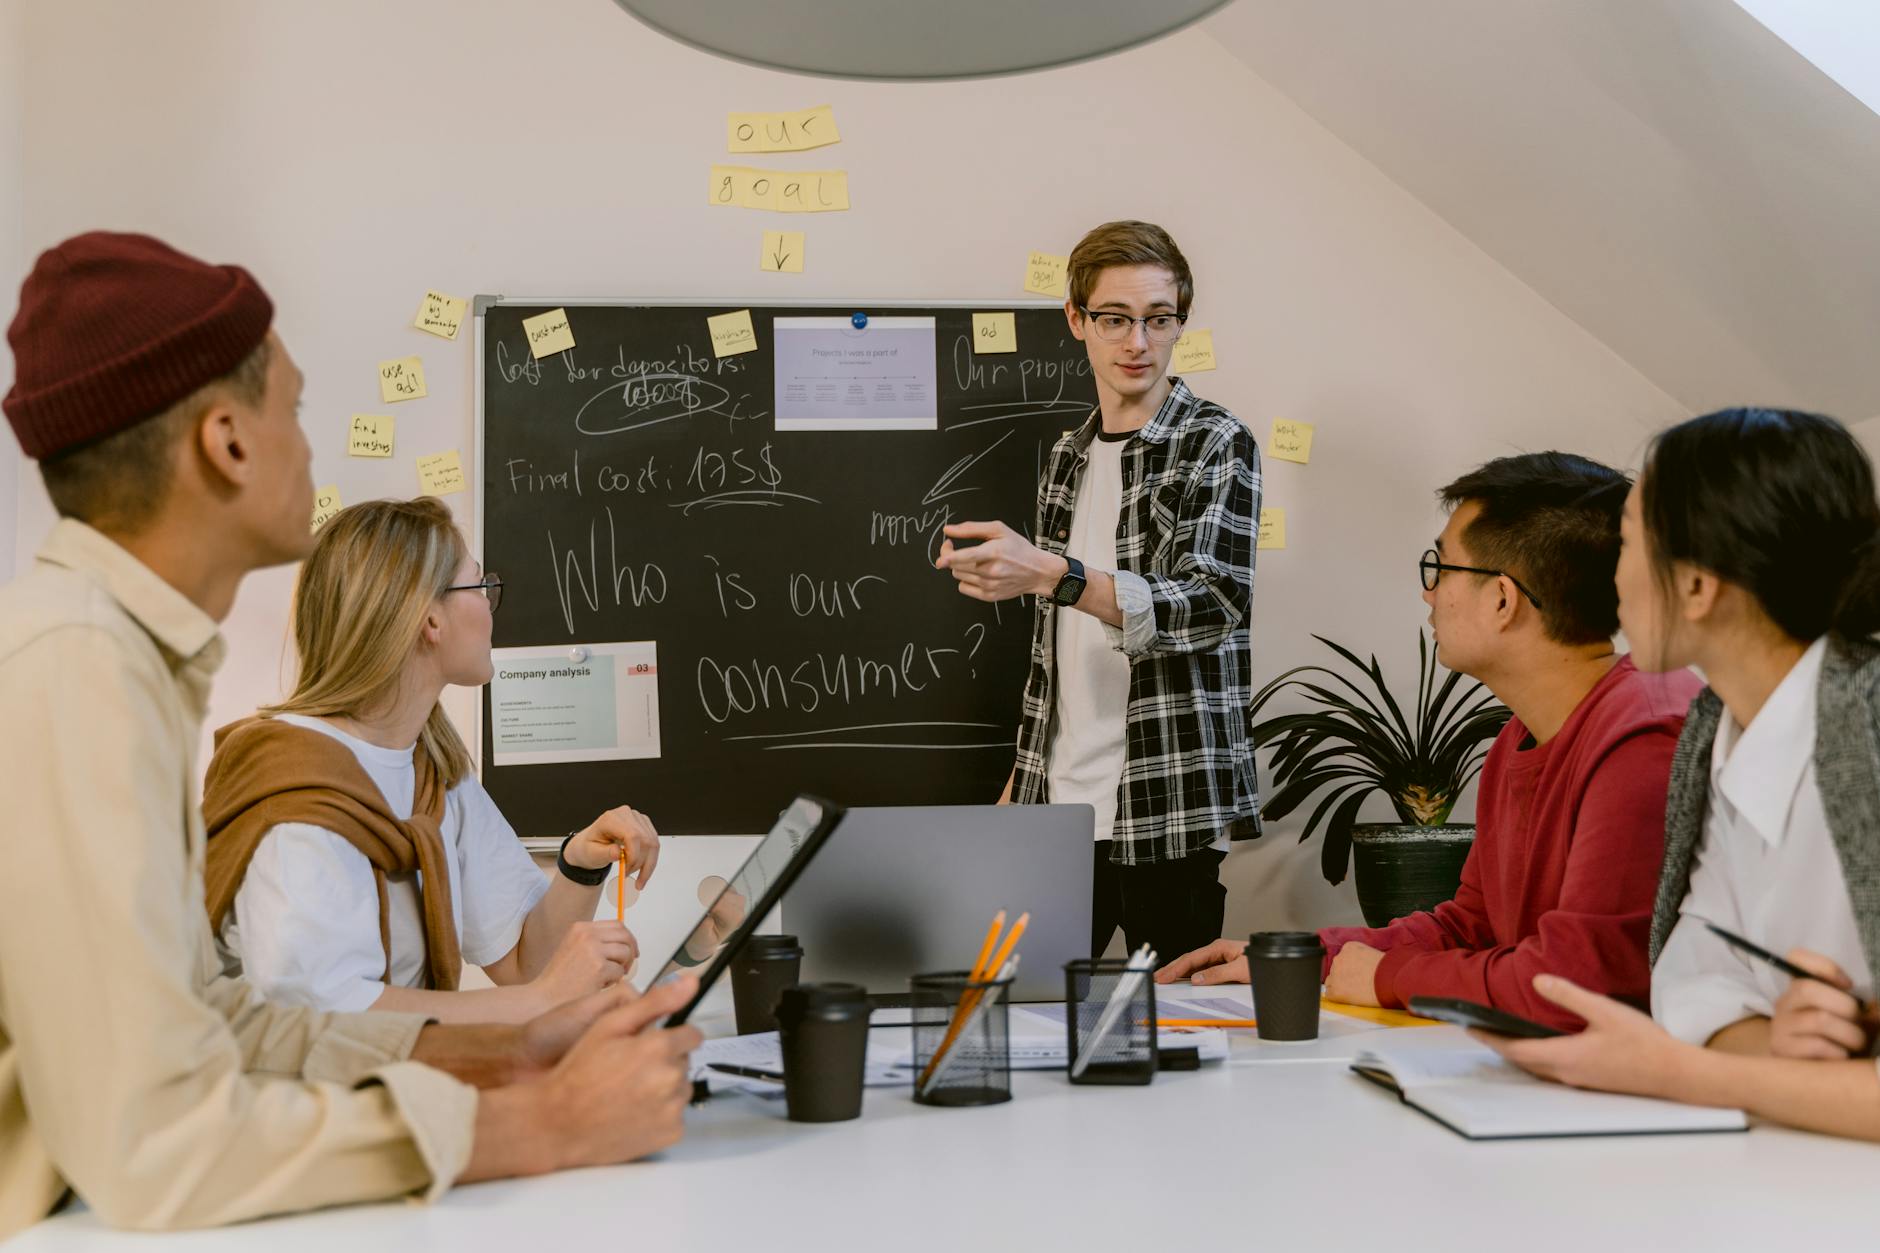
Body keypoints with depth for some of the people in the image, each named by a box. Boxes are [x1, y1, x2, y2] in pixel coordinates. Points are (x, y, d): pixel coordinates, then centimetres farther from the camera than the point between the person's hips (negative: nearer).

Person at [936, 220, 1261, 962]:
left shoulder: (1216, 445, -4)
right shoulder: (1069, 457, 14)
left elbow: (1213, 607, -18)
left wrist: (1050, 574, -28)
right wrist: (1017, 783, 16)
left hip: (1164, 811, -5)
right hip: (1055, 802, 5)